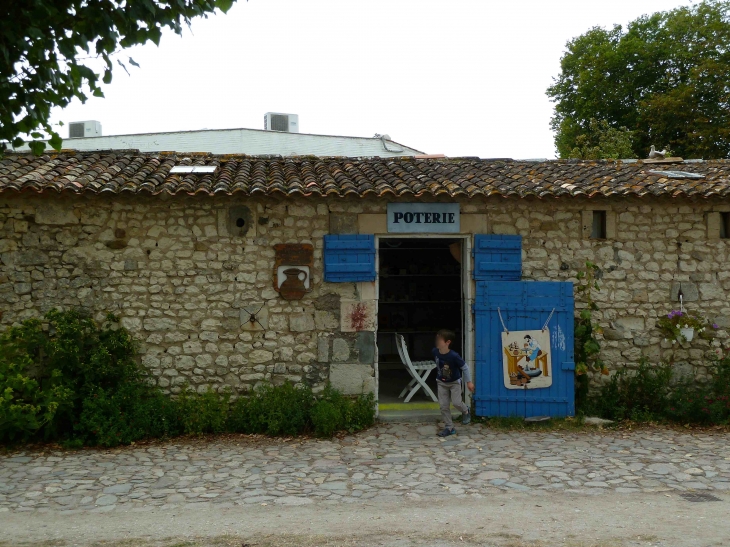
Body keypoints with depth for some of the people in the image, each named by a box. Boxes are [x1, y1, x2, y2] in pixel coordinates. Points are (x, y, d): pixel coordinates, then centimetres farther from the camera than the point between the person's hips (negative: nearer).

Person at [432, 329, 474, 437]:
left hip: (454, 382, -4)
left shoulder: (454, 356, -31)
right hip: (441, 382, 4)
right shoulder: (435, 352, -17)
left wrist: (469, 381, -15)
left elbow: (464, 367, -19)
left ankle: (466, 411, 25)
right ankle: (449, 427, 14)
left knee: (456, 402, -11)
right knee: (443, 405, 2)